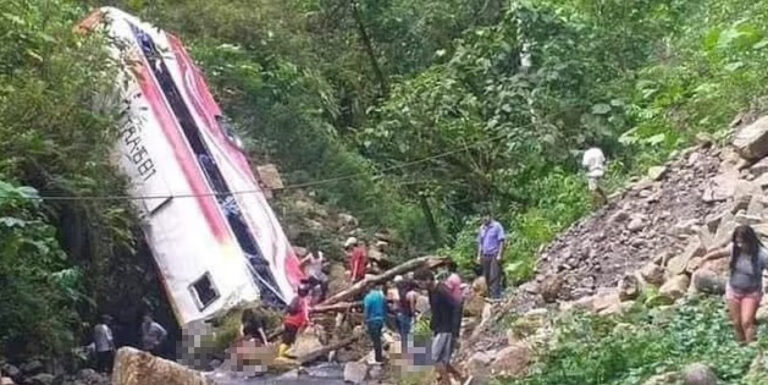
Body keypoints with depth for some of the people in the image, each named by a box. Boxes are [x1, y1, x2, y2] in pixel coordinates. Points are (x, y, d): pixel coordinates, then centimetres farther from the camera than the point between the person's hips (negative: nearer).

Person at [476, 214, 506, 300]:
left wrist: (499, 255, -13)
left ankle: (495, 296, -12)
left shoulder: (497, 226, -4)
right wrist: (479, 256, 13)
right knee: (486, 277, 8)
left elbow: (501, 241, -7)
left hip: (494, 255, -6)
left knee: (494, 276, -11)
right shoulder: (482, 228, 14)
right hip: (485, 255, 6)